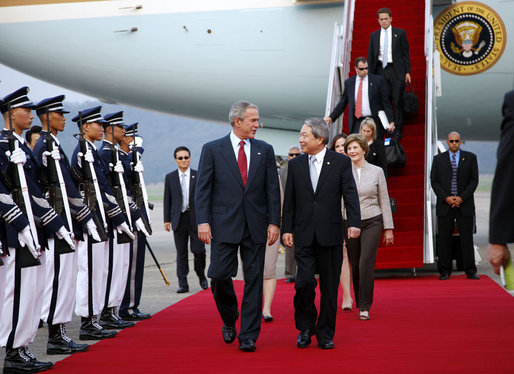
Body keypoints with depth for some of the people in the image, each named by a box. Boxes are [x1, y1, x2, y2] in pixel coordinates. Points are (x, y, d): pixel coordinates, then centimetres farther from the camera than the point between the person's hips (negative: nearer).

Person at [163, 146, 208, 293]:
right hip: (179, 219, 1)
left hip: (195, 218, -1)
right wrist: (167, 219, 4)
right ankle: (183, 284, 6)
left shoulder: (198, 176, 4)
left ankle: (201, 276, 21)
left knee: (199, 250, -5)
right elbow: (167, 200, 9)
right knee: (181, 253, 2)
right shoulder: (170, 177, 8)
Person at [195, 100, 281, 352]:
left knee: (254, 280, 0)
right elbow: (203, 189, 0)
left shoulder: (265, 150, 9)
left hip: (256, 226, 2)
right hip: (224, 225, -2)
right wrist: (203, 221, -10)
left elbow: (272, 189, 8)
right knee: (219, 275, -7)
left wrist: (274, 222, 0)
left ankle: (248, 336, 6)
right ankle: (229, 320, 22)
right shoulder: (212, 150, 2)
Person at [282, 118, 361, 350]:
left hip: (330, 233, -1)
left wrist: (354, 223, -18)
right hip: (304, 234, 1)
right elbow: (289, 201, 11)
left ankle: (325, 334, 15)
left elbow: (350, 194, -5)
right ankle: (305, 328, 12)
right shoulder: (295, 165, 8)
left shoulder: (341, 162, 1)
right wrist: (287, 229, 5)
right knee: (304, 281, -10)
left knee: (329, 286, 3)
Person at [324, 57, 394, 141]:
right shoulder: (349, 82, 10)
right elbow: (342, 103, 16)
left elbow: (386, 102, 2)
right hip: (356, 123, 2)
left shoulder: (378, 80, 3)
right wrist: (331, 117, 7)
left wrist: (391, 121, -4)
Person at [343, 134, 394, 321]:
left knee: (366, 263, -13)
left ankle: (364, 307, -9)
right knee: (355, 265, 5)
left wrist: (389, 228, 3)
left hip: (372, 222, -1)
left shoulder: (377, 172, 2)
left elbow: (384, 201, 6)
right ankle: (360, 303, 21)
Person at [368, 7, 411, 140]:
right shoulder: (374, 36, 10)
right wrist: (370, 75, 5)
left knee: (398, 100, -2)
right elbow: (370, 56, 11)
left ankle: (398, 129, 5)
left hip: (396, 70, -2)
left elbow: (405, 53, 3)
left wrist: (407, 72, -3)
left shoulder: (400, 33, 4)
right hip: (381, 70, 2)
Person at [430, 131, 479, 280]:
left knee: (467, 238, -1)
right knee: (444, 239, 0)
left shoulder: (470, 157, 8)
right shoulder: (438, 159, 10)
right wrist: (446, 198, -8)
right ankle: (444, 271, 5)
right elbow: (434, 181, 5)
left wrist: (461, 198, -8)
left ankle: (470, 271, 3)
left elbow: (474, 180, 3)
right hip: (444, 205, 1)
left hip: (465, 204, -1)